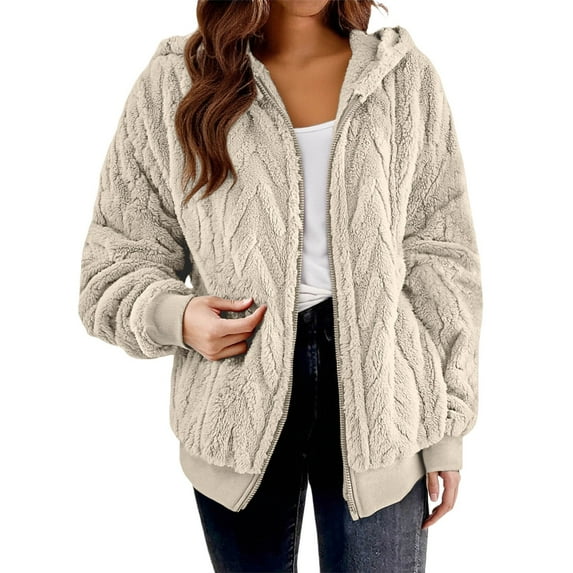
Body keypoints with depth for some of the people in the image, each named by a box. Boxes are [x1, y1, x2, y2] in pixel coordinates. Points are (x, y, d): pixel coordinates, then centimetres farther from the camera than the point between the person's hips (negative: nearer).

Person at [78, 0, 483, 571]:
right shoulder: (171, 84, 0)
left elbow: (442, 263, 2)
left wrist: (447, 430, 1)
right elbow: (114, 260, 5)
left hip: (376, 394, 1)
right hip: (238, 406, 0)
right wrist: (173, 315, -17)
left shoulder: (405, 77, 2)